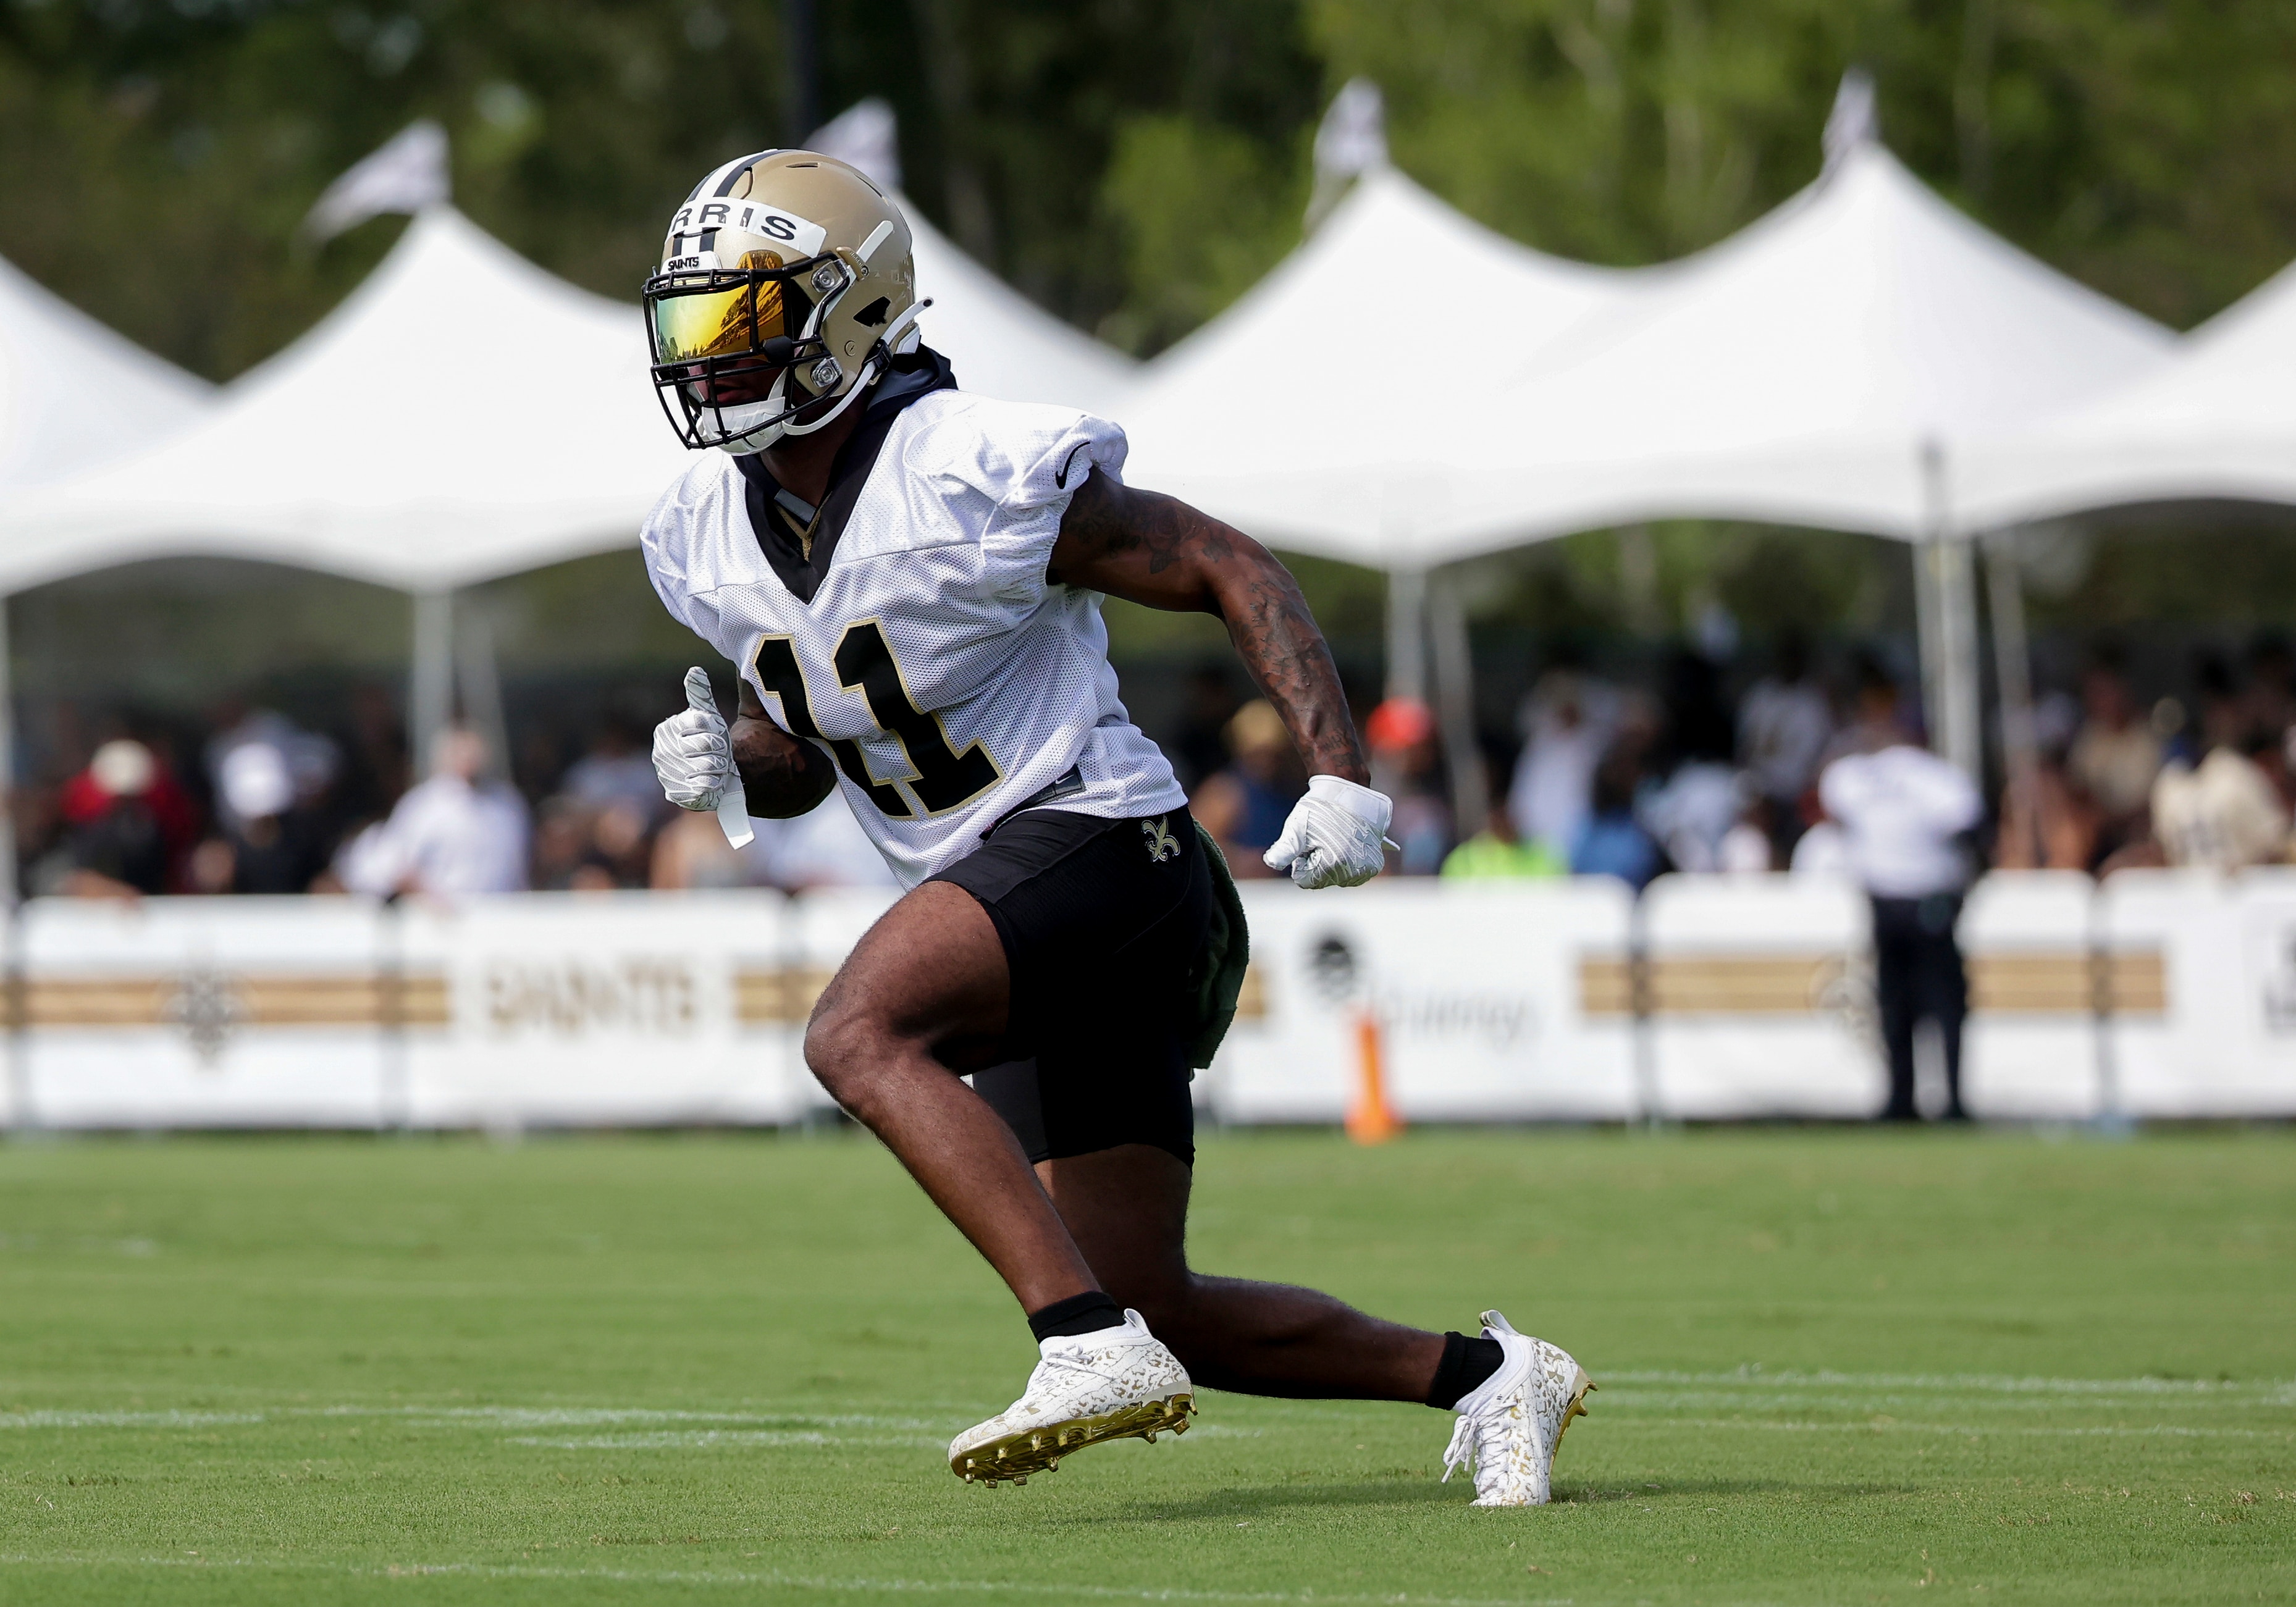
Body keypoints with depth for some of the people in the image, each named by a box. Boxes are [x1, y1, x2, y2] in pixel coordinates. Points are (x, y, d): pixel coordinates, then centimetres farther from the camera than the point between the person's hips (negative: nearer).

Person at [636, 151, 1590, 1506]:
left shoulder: (976, 475, -17)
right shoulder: (712, 540, 5)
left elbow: (1231, 570, -10)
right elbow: (805, 756, 19)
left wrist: (1340, 775, -19)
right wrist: (728, 762, -5)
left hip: (1096, 840, -8)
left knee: (858, 1033, -30)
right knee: (1156, 1314, 5)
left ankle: (1093, 1347, -32)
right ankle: (1485, 1377, 21)